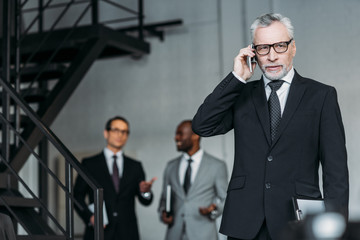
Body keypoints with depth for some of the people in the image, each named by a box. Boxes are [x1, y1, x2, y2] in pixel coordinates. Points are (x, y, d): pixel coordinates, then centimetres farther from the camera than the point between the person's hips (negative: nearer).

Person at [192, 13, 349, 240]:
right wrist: (237, 77, -3)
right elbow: (202, 126, -2)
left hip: (298, 222, -2)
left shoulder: (321, 95, 6)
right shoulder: (241, 94, 13)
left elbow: (336, 168, 2)